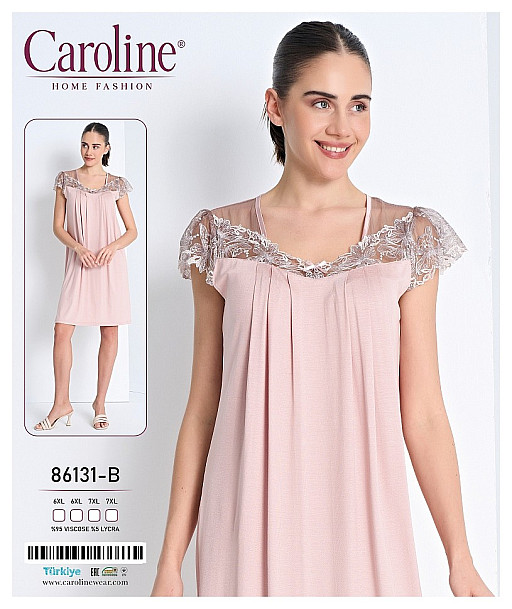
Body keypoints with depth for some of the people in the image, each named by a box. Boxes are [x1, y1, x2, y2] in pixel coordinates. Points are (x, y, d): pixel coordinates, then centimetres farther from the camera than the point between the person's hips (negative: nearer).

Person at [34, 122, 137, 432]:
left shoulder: (117, 184, 4)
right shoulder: (66, 180, 5)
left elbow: (132, 231, 6)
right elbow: (58, 226, 5)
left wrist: (112, 246, -14)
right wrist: (79, 247, -13)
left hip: (110, 264, 0)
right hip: (79, 264, 0)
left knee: (110, 333, 3)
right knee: (62, 331, -6)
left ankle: (100, 402, 16)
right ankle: (62, 403, 9)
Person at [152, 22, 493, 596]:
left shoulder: (409, 239, -2)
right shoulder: (221, 237, -2)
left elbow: (422, 416, -1)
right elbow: (202, 410, 1)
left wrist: (461, 563, -1)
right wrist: (171, 561, 2)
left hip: (365, 527, 0)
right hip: (248, 528, 0)